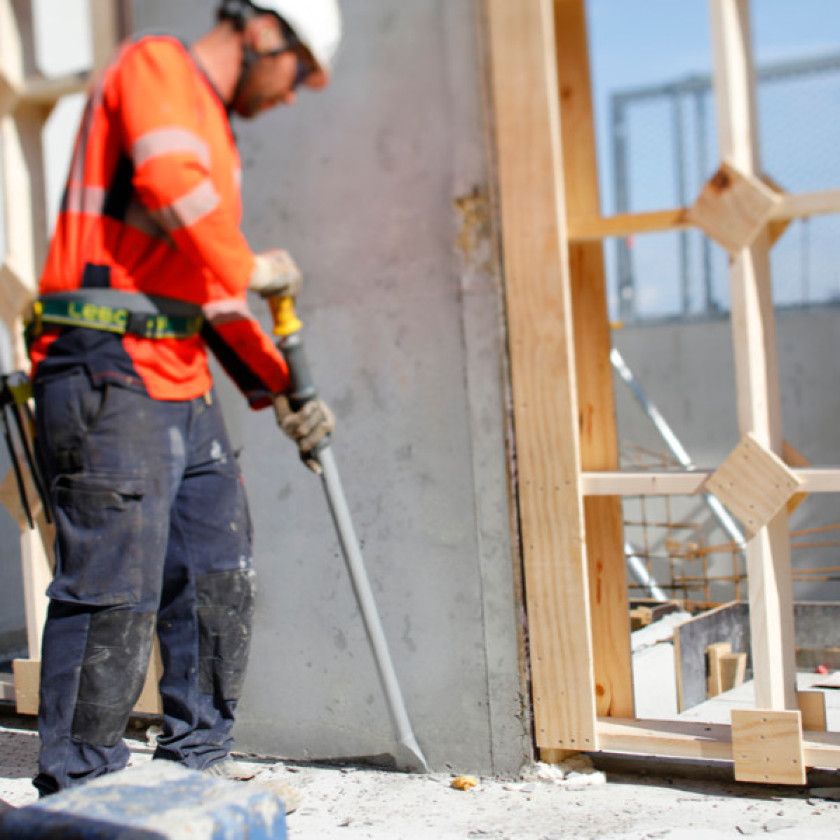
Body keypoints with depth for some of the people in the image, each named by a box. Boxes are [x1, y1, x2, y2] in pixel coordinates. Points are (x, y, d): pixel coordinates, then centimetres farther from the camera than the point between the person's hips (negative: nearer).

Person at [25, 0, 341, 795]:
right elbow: (170, 181, -22)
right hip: (109, 374, -10)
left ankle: (197, 765, 25)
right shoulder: (153, 64, -1)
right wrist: (249, 267, -9)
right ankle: (77, 799, -1)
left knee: (218, 581, 12)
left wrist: (280, 391, 17)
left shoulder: (216, 133, 26)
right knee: (114, 593, -10)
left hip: (181, 387, 10)